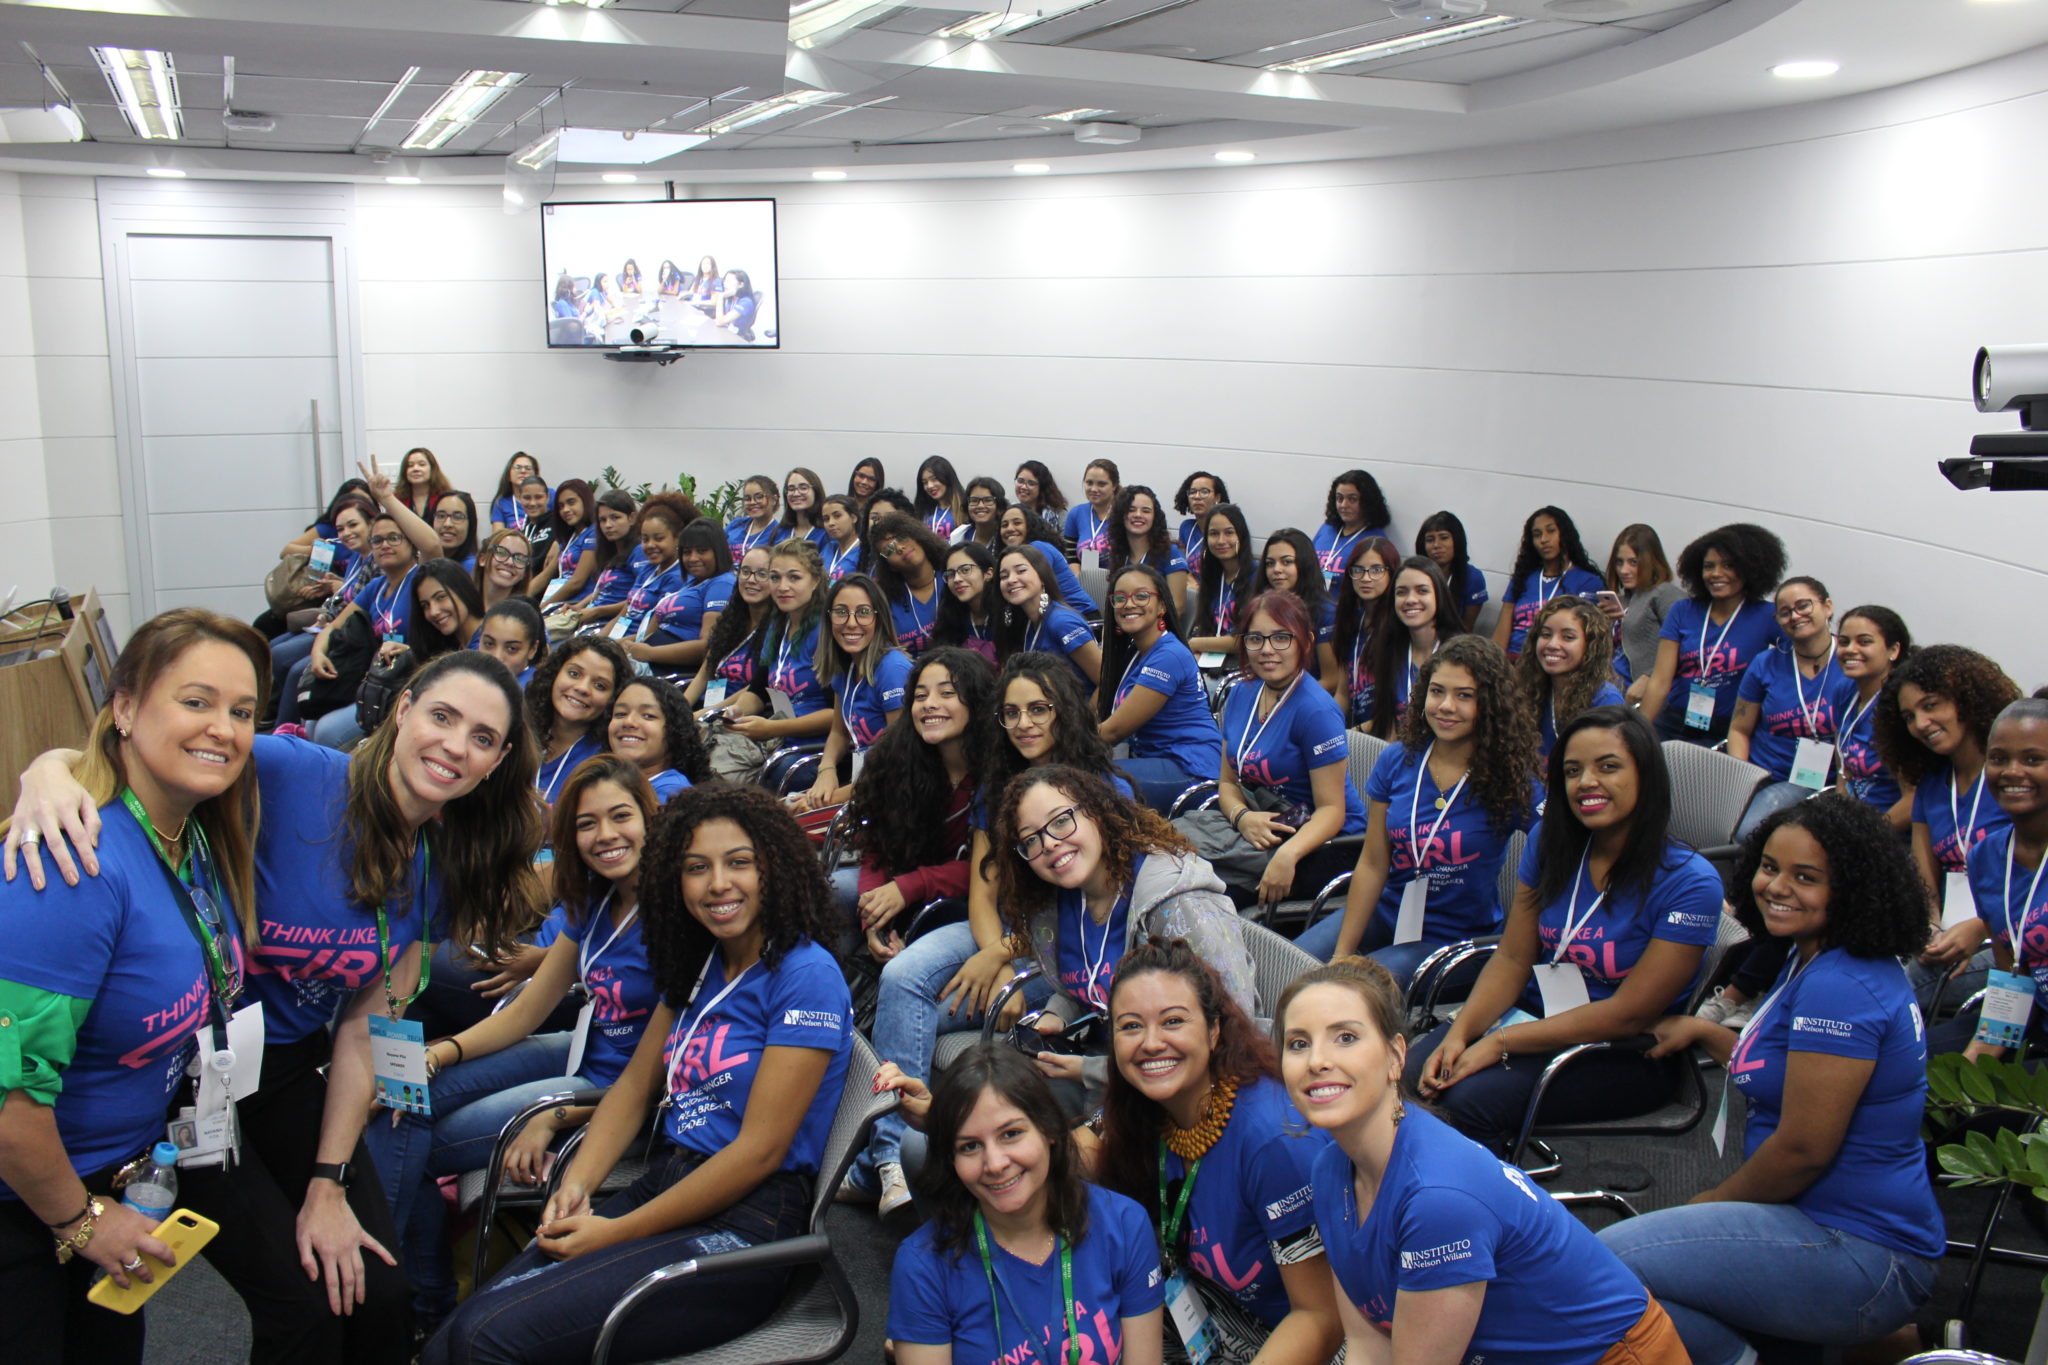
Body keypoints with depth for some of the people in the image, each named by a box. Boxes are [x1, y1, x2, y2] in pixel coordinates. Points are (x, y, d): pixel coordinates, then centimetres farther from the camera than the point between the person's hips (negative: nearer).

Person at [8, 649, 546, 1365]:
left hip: (292, 1071, 5)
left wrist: (328, 1184, -4)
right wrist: (51, 768, -51)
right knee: (303, 1306, -7)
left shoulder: (439, 870, -3)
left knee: (379, 1295, 1)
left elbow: (366, 1028, -1)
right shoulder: (288, 774, -22)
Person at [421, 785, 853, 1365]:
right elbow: (635, 1086, 16)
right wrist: (576, 1184, -3)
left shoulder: (806, 975, -11)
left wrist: (617, 1232, -13)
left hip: (742, 1227, -7)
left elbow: (760, 1150, -15)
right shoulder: (697, 966, 14)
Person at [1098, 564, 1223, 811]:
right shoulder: (1129, 652, 13)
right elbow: (1092, 715, 8)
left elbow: (1115, 730, -15)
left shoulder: (1168, 657, -16)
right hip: (1155, 760, 9)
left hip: (1190, 770, -9)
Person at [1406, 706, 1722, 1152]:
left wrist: (1500, 1043, -22)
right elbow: (1512, 960, 0)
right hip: (1539, 1013, 5)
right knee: (1414, 1073, -20)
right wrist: (1460, 1032, -18)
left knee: (1472, 1095, -28)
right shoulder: (1550, 843, 1)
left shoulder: (1689, 883, -16)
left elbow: (1630, 1013, -18)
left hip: (1628, 1054, -5)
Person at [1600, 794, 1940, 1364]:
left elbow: (1803, 1148, -21)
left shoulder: (1838, 988, -21)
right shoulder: (1813, 960, 12)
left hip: (1859, 1256, -11)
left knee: (1607, 1262, -21)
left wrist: (1707, 1205, -7)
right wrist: (1702, 1031, 25)